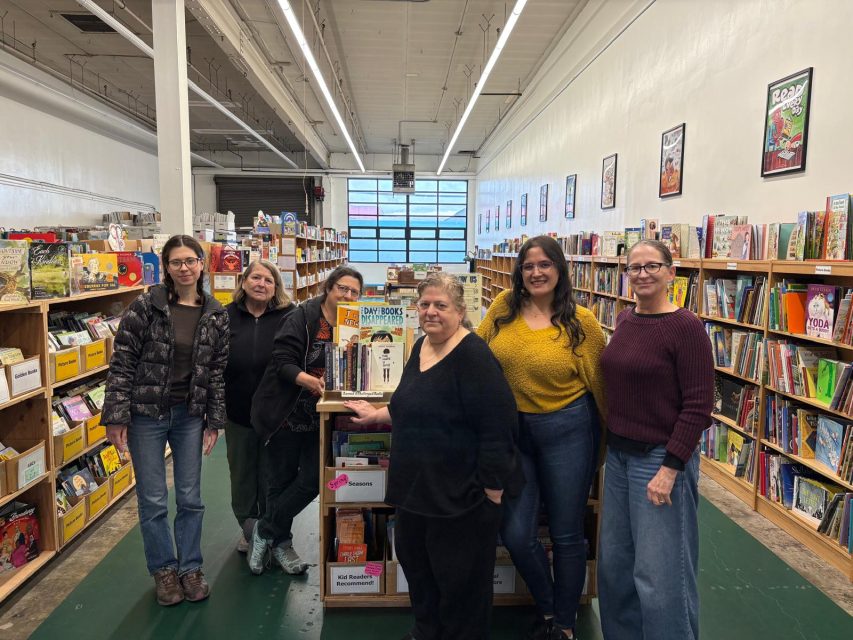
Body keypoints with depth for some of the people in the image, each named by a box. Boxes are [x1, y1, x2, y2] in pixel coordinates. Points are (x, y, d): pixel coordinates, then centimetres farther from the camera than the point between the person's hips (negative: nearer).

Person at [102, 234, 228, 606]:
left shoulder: (215, 315, -1)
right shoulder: (145, 306, -9)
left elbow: (218, 371, 2)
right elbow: (121, 363, -8)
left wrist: (214, 421, 0)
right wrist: (115, 417, -11)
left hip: (190, 415, 2)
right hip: (146, 413, -2)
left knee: (190, 498, 11)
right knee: (153, 500, 8)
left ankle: (190, 567, 30)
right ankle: (164, 568, 29)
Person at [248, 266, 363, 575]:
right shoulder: (302, 317, -12)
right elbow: (283, 362, -17)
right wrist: (310, 381, -32)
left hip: (319, 418, 4)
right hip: (286, 413, -4)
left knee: (312, 480, 2)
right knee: (282, 481, 10)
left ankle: (263, 531, 25)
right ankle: (280, 542, 33)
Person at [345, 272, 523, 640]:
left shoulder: (473, 356, -20)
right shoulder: (421, 346, 6)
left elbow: (497, 428, -22)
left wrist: (492, 492, -20)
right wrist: (377, 415, 23)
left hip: (461, 494, -8)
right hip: (416, 486, 9)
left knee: (459, 578, 9)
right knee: (415, 561, 22)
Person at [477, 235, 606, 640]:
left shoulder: (581, 322, -7)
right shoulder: (504, 306, 0)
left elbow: (599, 384, -3)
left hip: (567, 430, -2)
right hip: (512, 430, 3)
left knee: (566, 533, 11)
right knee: (515, 534, 3)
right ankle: (546, 607, 34)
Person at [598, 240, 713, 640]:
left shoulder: (686, 327, -14)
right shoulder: (624, 320, 7)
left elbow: (698, 406, -16)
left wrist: (670, 469, -18)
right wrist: (610, 444, 13)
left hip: (661, 458, -7)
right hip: (619, 454, 7)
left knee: (660, 572, 4)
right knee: (614, 560, 18)